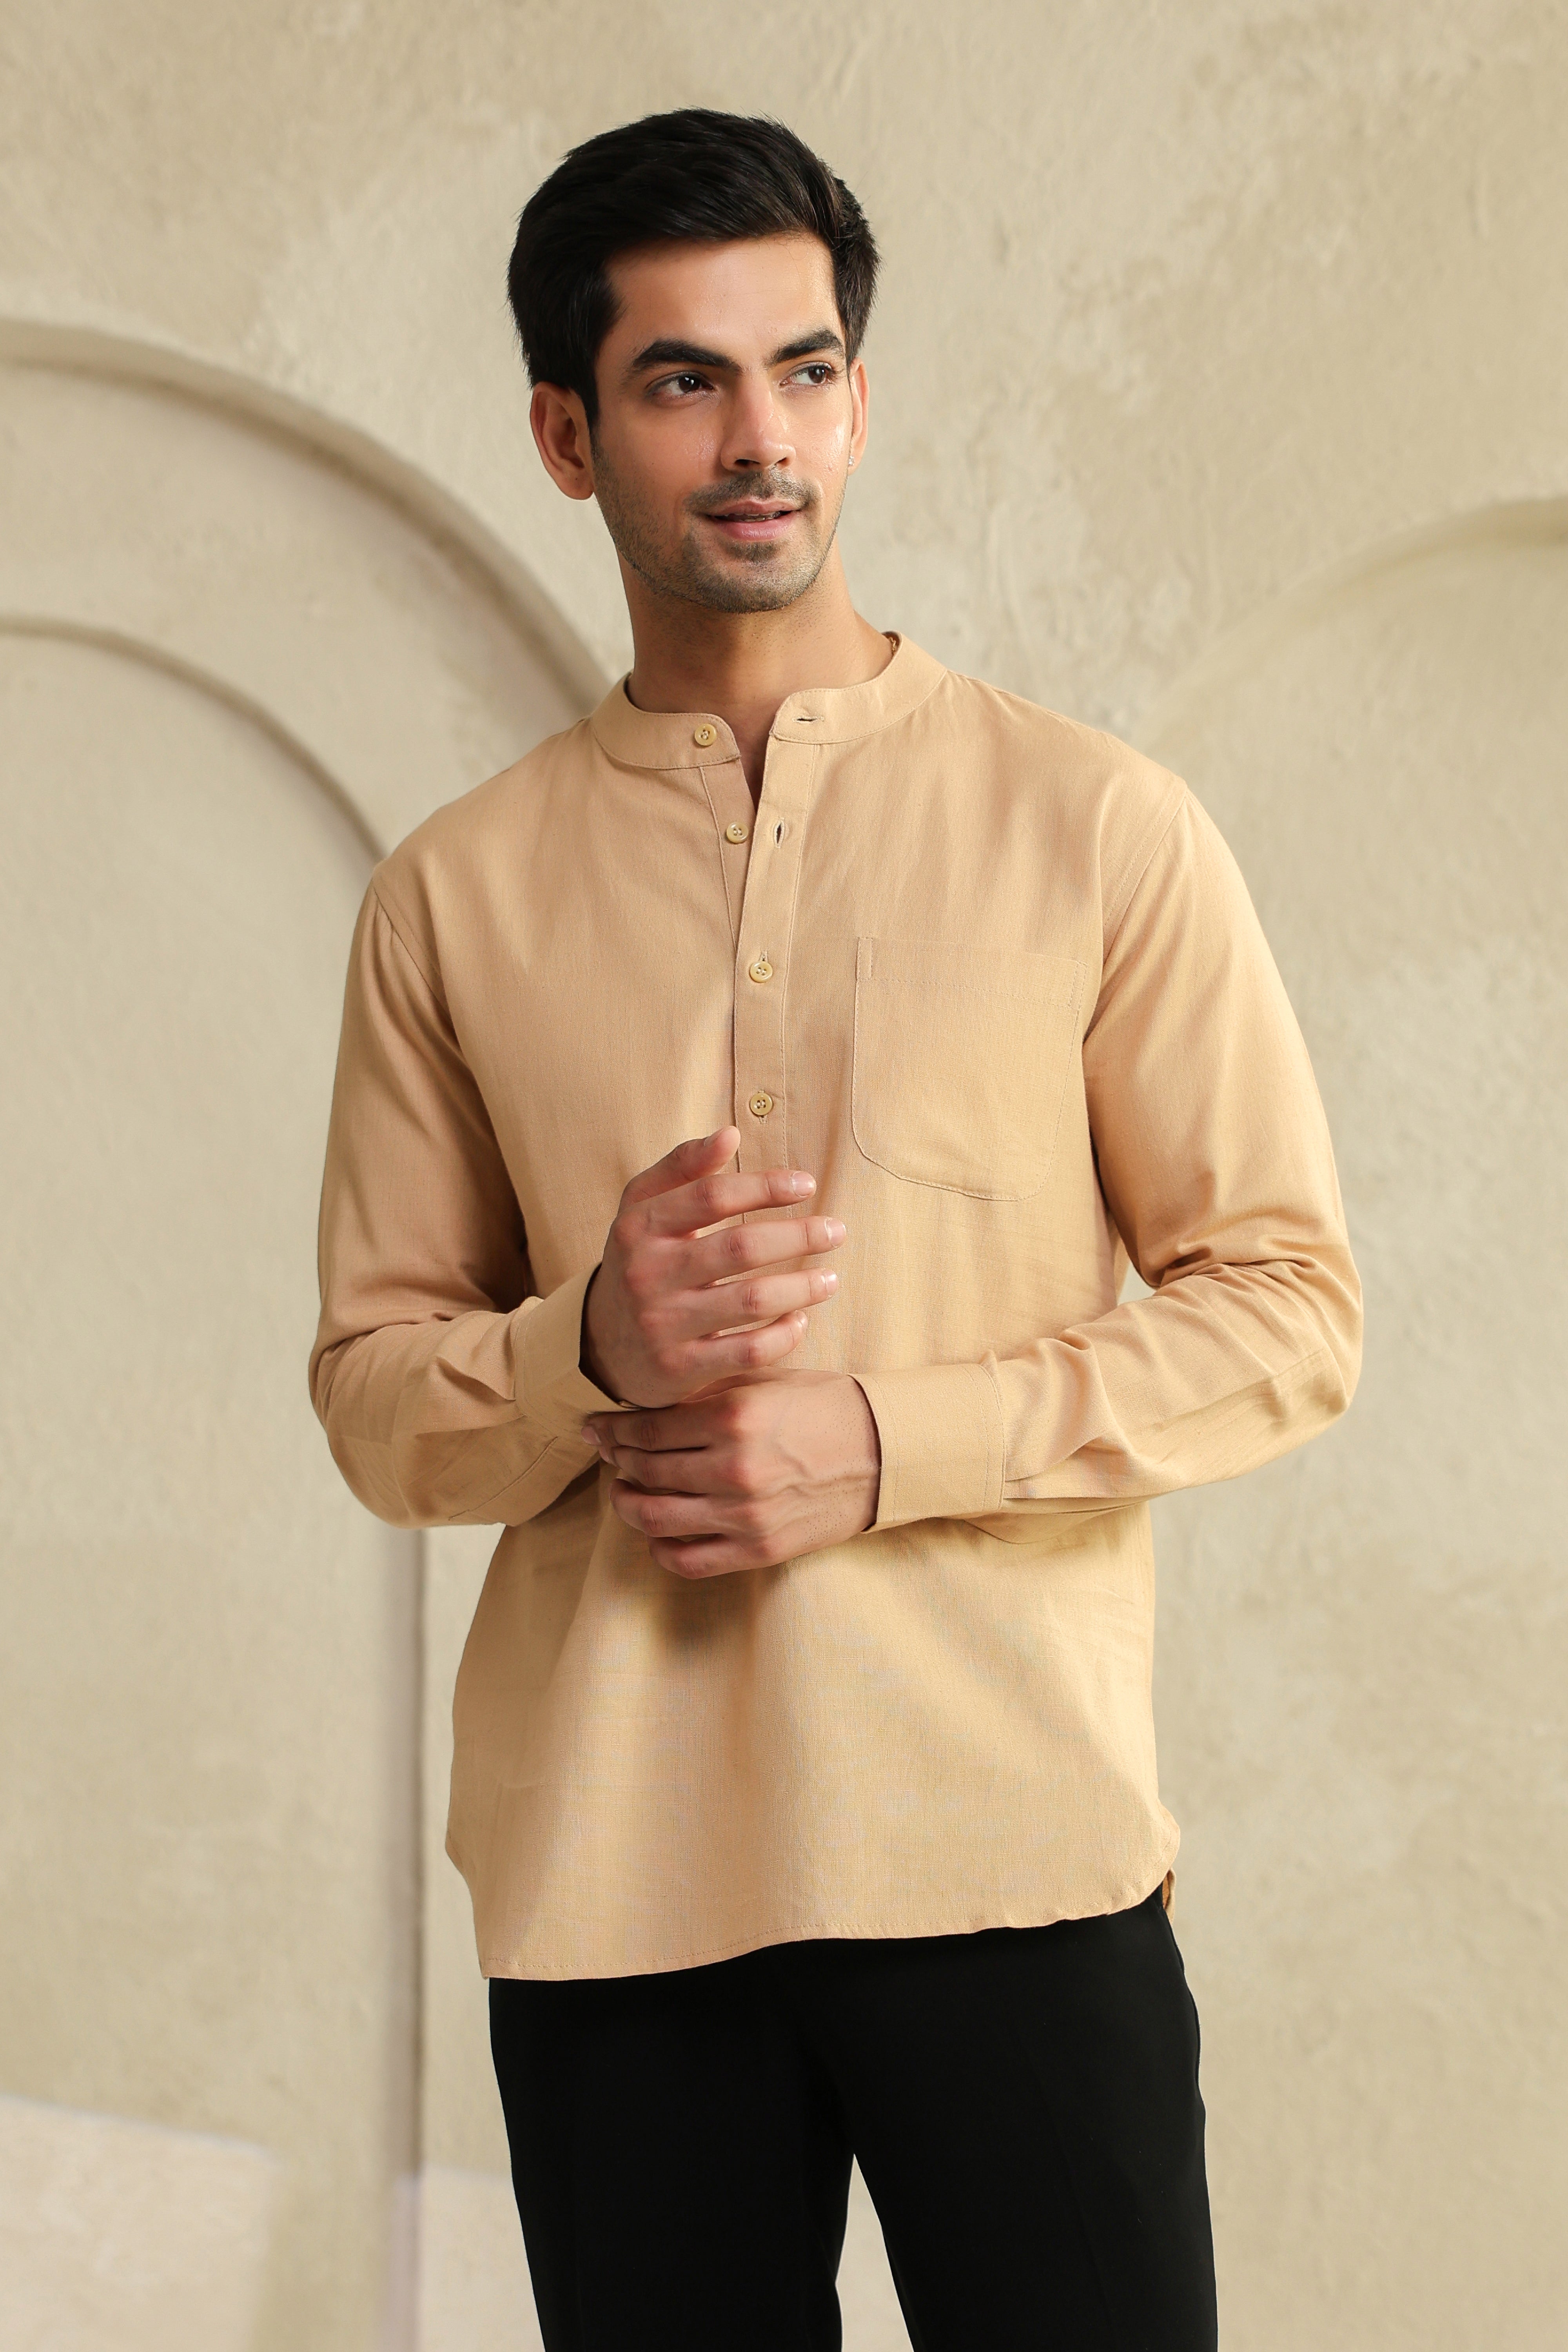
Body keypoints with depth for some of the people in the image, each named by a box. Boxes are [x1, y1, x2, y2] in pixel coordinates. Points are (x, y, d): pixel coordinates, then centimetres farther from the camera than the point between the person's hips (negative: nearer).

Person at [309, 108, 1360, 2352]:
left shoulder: (1098, 828, 3)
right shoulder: (454, 899, 9)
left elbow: (1290, 1308, 1)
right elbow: (372, 1393, 10)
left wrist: (884, 1445, -11)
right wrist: (592, 1348, -12)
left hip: (1013, 1850, -1)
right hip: (602, 1885, 2)